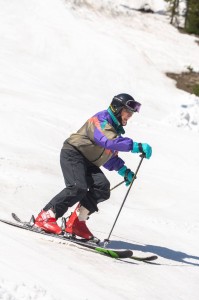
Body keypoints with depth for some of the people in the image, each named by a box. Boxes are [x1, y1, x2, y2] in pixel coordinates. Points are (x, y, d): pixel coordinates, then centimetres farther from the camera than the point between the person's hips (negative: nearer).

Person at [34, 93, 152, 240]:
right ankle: (46, 217, -20)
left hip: (88, 162, 9)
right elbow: (109, 141, -36)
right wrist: (137, 146, -42)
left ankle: (76, 222, -8)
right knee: (78, 188, -27)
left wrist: (123, 170, 7)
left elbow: (110, 156, 22)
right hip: (73, 154, -9)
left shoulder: (115, 129, 16)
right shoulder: (101, 120, -16)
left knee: (102, 187, -13)